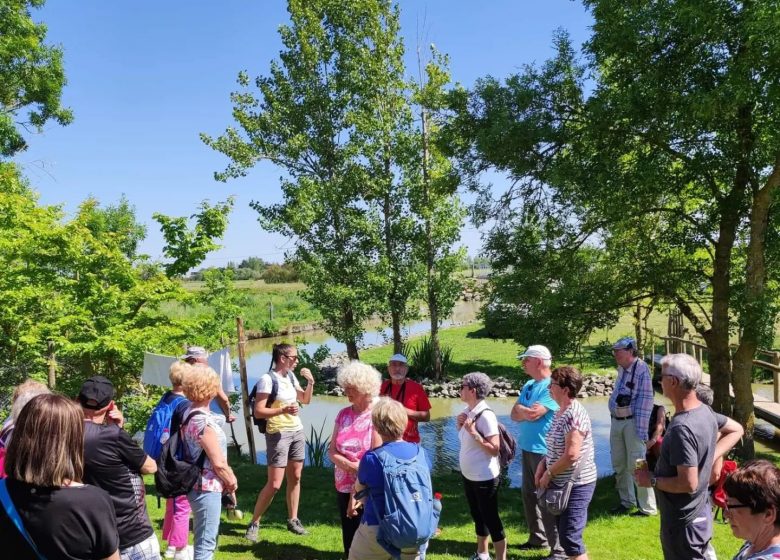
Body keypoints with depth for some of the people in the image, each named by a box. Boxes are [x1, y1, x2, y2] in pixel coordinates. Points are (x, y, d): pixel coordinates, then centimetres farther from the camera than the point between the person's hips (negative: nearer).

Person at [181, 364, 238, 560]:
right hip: (207, 488, -9)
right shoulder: (204, 421, -23)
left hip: (198, 484, 9)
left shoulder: (189, 415, 5)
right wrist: (232, 481, -4)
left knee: (203, 538, 24)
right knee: (206, 543, 2)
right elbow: (218, 463, -21)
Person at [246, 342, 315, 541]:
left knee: (295, 478, 10)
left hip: (297, 431, 7)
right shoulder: (267, 379, -16)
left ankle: (293, 520, 22)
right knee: (274, 484, -7)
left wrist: (310, 383, 1)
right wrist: (283, 410, -28)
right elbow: (258, 412, -18)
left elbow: (305, 400, 17)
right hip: (278, 434, -7)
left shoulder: (290, 376, 6)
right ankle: (254, 523, 9)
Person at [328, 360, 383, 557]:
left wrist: (357, 494, -13)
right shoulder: (343, 414, 4)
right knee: (349, 540, 14)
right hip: (343, 488, 5)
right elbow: (332, 451, 4)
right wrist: (347, 464, -17)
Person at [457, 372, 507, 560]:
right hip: (468, 475, 9)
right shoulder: (468, 411, 1)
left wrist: (473, 431, -29)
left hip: (484, 478, -9)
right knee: (478, 516, 22)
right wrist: (460, 425, -4)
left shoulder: (485, 415, -23)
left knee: (491, 519, 3)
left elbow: (494, 449, -24)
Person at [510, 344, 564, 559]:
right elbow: (515, 415, 6)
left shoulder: (551, 386, -16)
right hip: (527, 449, 9)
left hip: (544, 451, -9)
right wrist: (528, 411, -14)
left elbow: (533, 414, -23)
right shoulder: (528, 385, 10)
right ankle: (537, 537, 33)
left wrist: (521, 408, -4)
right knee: (529, 495, 18)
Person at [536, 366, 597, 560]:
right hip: (562, 483, 9)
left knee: (570, 539, -5)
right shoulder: (560, 412, 7)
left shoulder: (574, 415, -23)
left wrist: (548, 474, -15)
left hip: (576, 485, -9)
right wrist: (542, 464, 2)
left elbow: (571, 456, -27)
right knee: (564, 535, 19)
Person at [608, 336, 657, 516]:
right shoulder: (621, 369, 7)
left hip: (632, 422, -8)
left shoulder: (641, 369, -17)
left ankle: (648, 507, 11)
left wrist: (641, 430, -20)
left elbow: (645, 400, -19)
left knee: (636, 466, -3)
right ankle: (626, 501, 32)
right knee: (619, 465, 16)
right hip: (616, 421, 8)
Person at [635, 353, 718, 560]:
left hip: (683, 522, -9)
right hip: (701, 514, 9)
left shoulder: (681, 428, -30)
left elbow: (688, 483, -30)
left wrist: (652, 480, -17)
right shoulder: (705, 412, 0)